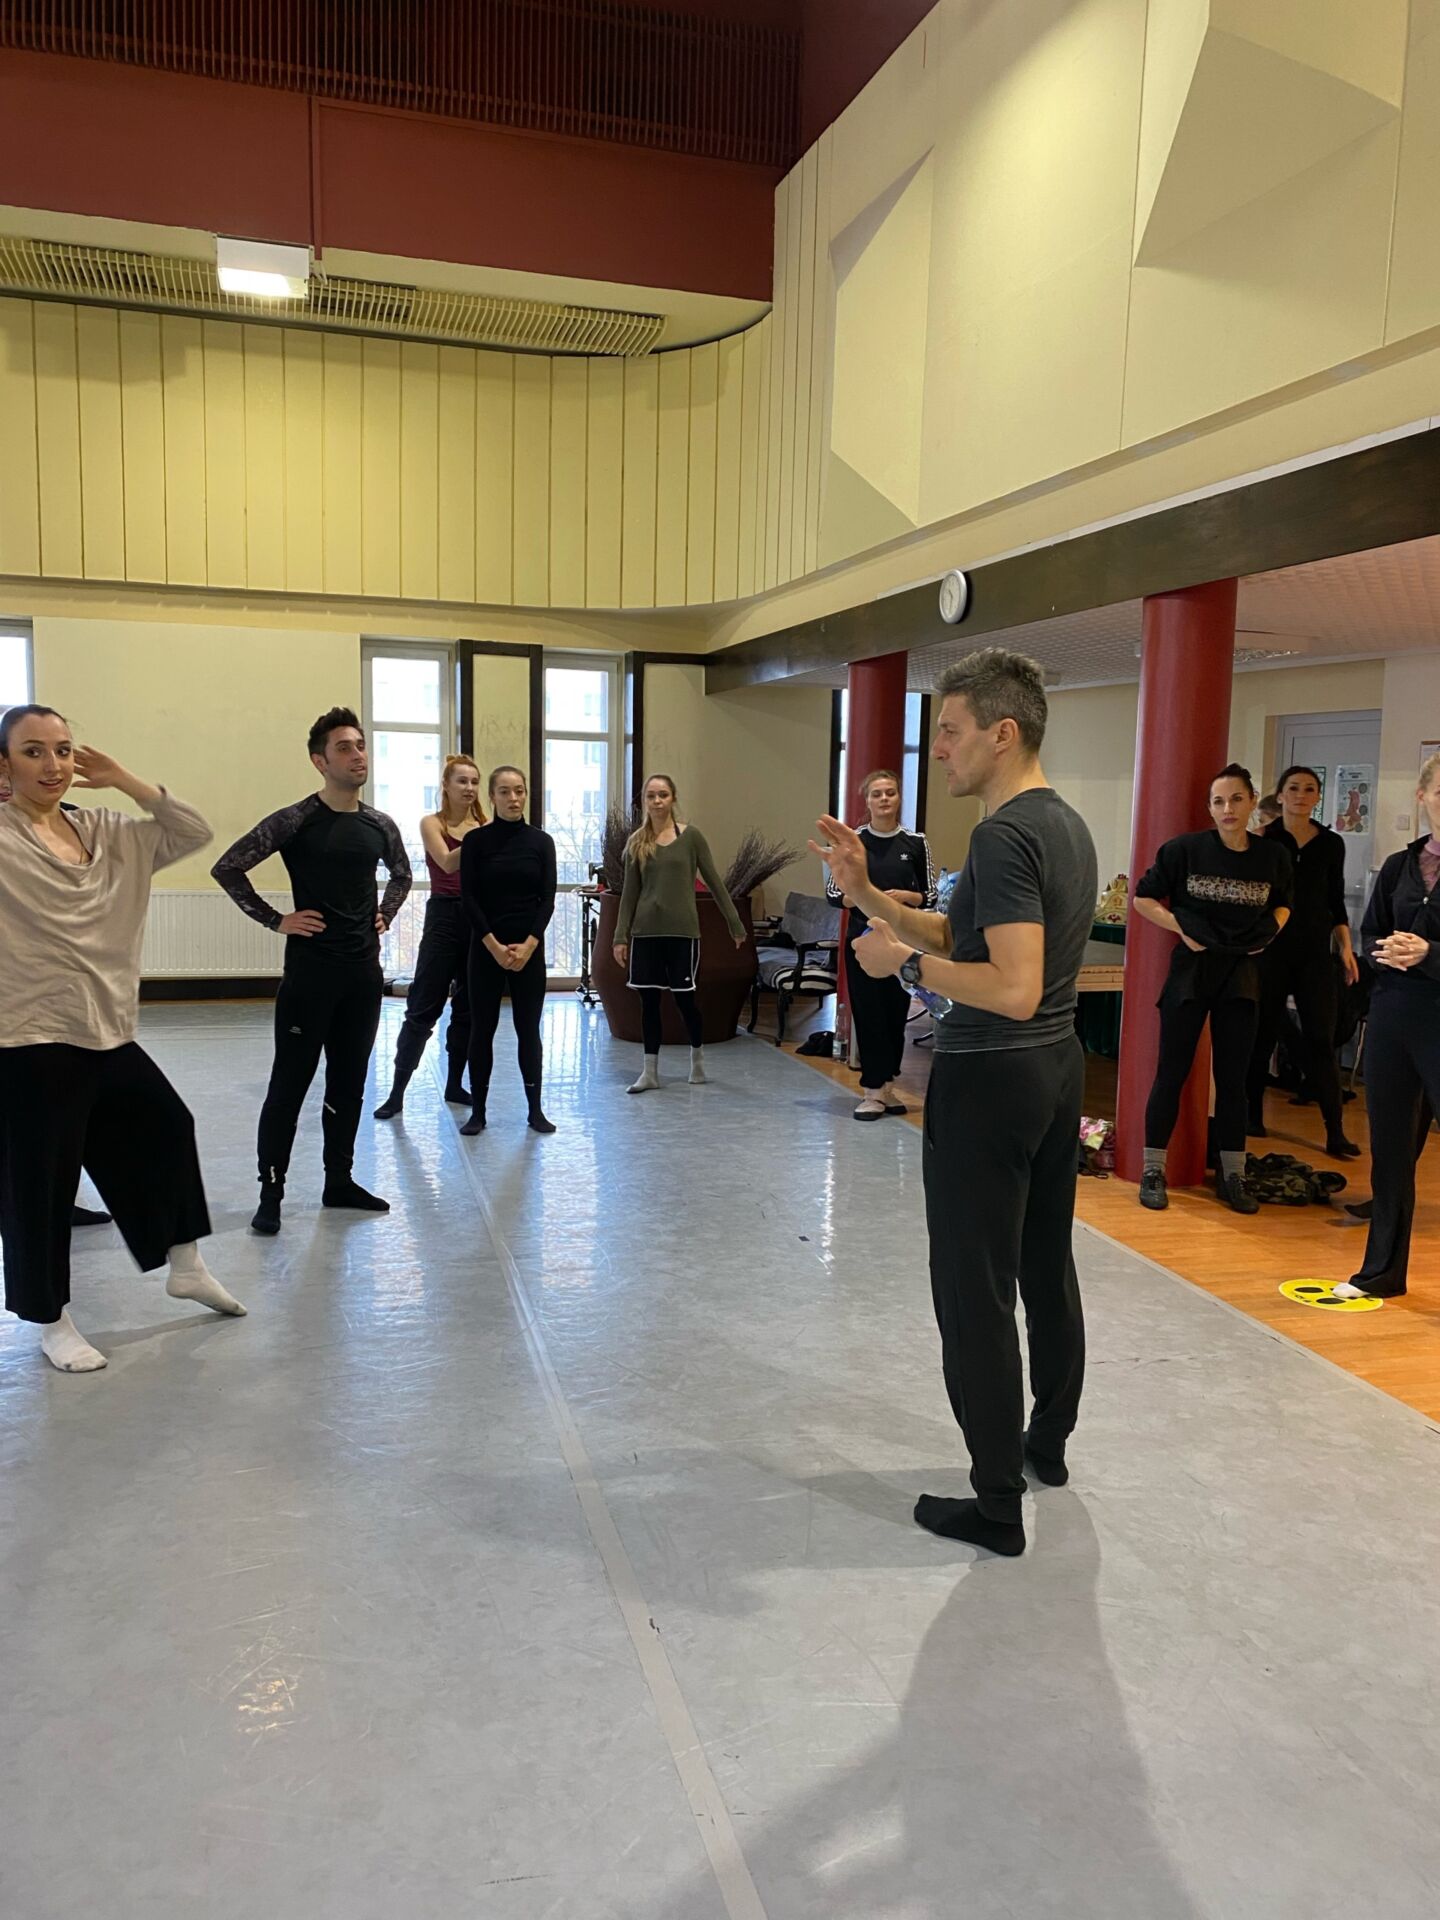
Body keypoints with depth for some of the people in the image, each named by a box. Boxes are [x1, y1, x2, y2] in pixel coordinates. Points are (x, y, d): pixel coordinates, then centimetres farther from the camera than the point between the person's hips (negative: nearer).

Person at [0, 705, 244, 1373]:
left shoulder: (105, 831, 8)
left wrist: (126, 782, -1)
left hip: (107, 1033, 7)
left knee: (168, 1128, 19)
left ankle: (185, 1266, 39)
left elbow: (193, 833, 7)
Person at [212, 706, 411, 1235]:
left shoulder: (380, 826, 6)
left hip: (364, 972, 5)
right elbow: (227, 867, -11)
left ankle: (339, 1181, 25)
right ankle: (271, 1193, 10)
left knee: (349, 1082, 13)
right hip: (309, 970, -5)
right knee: (290, 1083, 0)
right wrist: (276, 921, -11)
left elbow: (401, 875, 26)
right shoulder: (295, 821, -10)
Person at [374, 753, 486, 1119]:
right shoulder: (432, 823, 0)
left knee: (469, 1007, 9)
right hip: (444, 916, -4)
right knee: (423, 1007, -4)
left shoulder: (484, 827, 8)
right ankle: (397, 1091, 2)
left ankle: (455, 1084, 22)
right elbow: (447, 862, -19)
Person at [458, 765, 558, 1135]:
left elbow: (547, 898, -1)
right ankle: (478, 1111, 12)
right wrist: (494, 945, -13)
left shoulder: (541, 841, 3)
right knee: (482, 1027, 4)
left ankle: (535, 1109, 13)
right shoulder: (476, 840, -1)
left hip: (529, 947, 1)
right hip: (486, 946, -1)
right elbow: (469, 898, -5)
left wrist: (529, 944, -13)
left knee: (528, 1028, 5)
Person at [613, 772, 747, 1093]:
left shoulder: (691, 836, -2)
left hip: (682, 930, -2)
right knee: (648, 999, 4)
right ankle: (650, 1072, 12)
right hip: (645, 931, 2)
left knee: (683, 997, 4)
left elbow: (714, 882, 1)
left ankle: (697, 1061, 26)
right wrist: (620, 937, 3)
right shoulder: (636, 842, 5)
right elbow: (629, 893, 7)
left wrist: (735, 924, 2)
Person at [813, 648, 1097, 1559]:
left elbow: (1014, 990, -28)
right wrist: (869, 894, 6)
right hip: (1057, 1070, 10)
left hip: (992, 1081, -10)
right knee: (1048, 1266, 21)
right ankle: (1049, 1442, 39)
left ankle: (997, 1505, 11)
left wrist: (903, 963, -19)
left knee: (977, 1292, 0)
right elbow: (962, 935, 13)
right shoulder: (1068, 825, 10)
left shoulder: (1006, 836, -21)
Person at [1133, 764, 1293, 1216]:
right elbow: (1143, 898, -1)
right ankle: (1153, 1171, 13)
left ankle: (1232, 1175, 20)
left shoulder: (1273, 855, 0)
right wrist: (1181, 927, -12)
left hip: (1241, 975, 3)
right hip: (1191, 970, -2)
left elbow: (1282, 904, 18)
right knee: (1171, 1074, 2)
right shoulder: (1185, 849, -9)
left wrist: (1269, 933, 0)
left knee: (1233, 1078, 9)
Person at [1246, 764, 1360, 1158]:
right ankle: (1253, 1115, 21)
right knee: (1263, 1035, 6)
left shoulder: (1331, 844, 9)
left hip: (1315, 952, 2)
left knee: (1321, 1041, -1)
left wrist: (1345, 947, 6)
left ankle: (1335, 1133, 0)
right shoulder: (1263, 841, 1)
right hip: (1270, 949, -1)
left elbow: (1336, 901, 13)